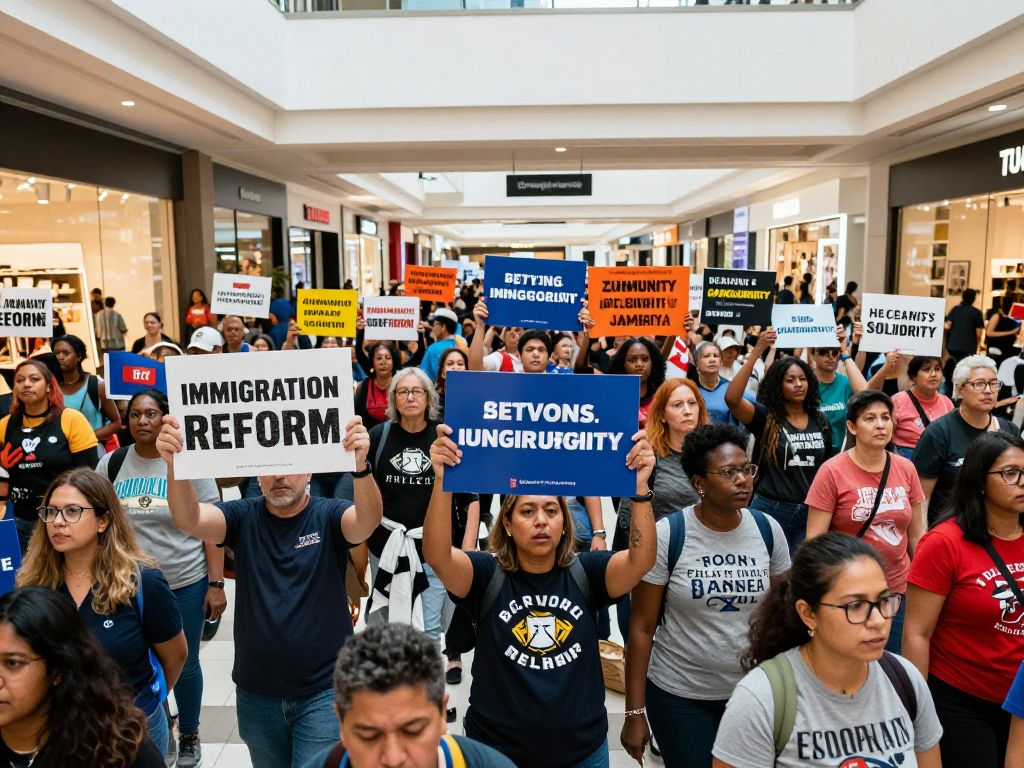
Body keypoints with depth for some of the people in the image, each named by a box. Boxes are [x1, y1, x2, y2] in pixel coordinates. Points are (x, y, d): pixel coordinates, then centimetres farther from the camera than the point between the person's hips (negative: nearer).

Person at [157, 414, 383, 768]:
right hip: (256, 693, 3)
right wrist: (174, 464, -40)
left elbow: (369, 520, -30)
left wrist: (360, 465, -50)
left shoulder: (329, 515, -9)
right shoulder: (243, 516, -3)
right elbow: (189, 519, -20)